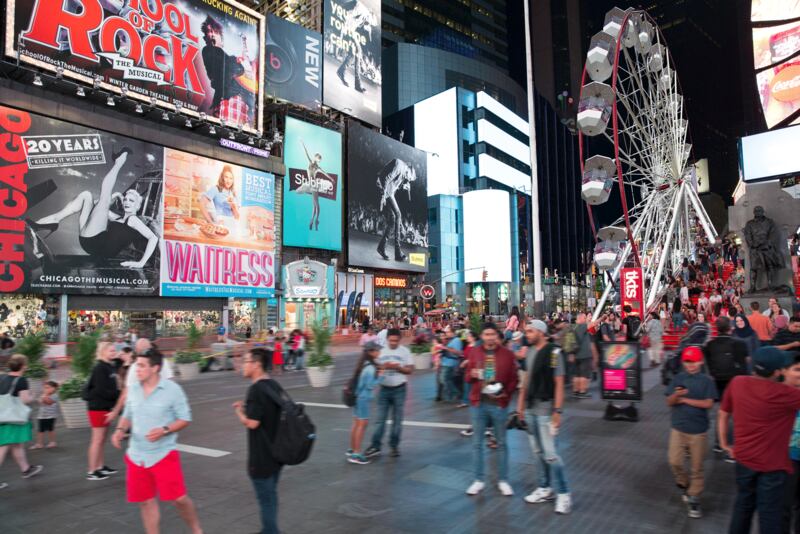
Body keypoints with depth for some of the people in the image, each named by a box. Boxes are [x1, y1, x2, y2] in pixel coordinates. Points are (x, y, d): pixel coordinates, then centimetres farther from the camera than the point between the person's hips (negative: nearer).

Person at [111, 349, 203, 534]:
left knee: (179, 499, -4)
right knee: (146, 502, 11)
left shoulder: (172, 389, -12)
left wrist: (164, 430, -23)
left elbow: (185, 419, -8)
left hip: (164, 454, -5)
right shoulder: (134, 390, 2)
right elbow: (127, 416, 14)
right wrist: (120, 429, -6)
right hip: (137, 456, 5)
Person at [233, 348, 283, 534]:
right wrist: (247, 407, 12)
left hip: (261, 456, -9)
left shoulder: (256, 389, -21)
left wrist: (238, 410, -5)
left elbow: (251, 423, -23)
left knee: (265, 498, 4)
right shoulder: (274, 386, 6)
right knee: (271, 494, 21)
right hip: (276, 451, 9)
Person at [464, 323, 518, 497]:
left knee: (501, 443, 10)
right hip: (478, 404, 2)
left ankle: (503, 480, 22)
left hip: (499, 404, -1)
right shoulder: (474, 352, 3)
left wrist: (505, 393, -14)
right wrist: (472, 375, -13)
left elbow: (514, 379, 1)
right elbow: (467, 376, 10)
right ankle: (479, 480, 20)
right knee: (477, 443, 7)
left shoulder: (508, 354, -3)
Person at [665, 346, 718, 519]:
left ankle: (694, 499, 21)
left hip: (698, 430, -1)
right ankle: (684, 485, 24)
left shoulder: (707, 380, -4)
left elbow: (708, 404, -12)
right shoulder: (677, 379, 0)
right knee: (675, 462, -5)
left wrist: (685, 400, -12)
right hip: (678, 428, 1)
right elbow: (669, 402, -2)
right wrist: (676, 395, -24)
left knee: (696, 468, 7)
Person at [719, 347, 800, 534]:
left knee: (743, 504, 22)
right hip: (771, 464, -4)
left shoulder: (737, 383, -6)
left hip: (743, 458, 5)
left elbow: (723, 415, 5)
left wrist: (724, 444, 14)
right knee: (769, 514, 10)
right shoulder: (784, 394, -21)